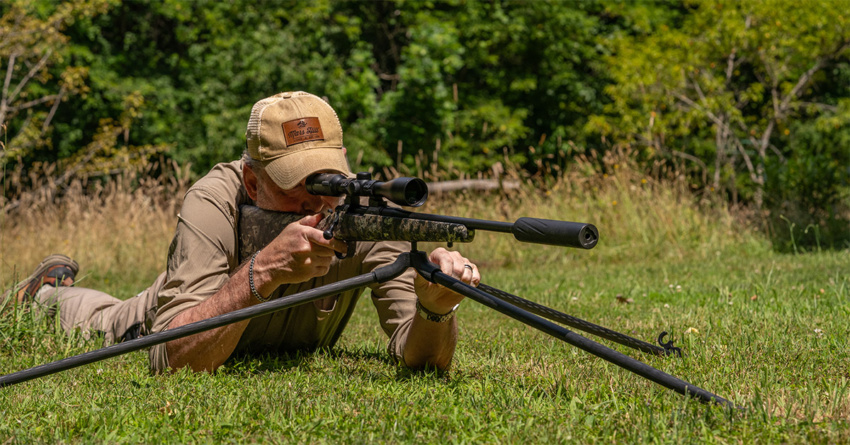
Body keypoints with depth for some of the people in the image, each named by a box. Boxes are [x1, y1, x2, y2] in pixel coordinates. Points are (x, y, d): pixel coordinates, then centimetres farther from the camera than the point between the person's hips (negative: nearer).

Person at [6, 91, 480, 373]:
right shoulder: (215, 203, -45)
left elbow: (422, 356, -40)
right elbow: (172, 361, -52)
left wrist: (436, 305, -64)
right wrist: (264, 269, -63)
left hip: (293, 353, 3)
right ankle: (53, 290, 58)